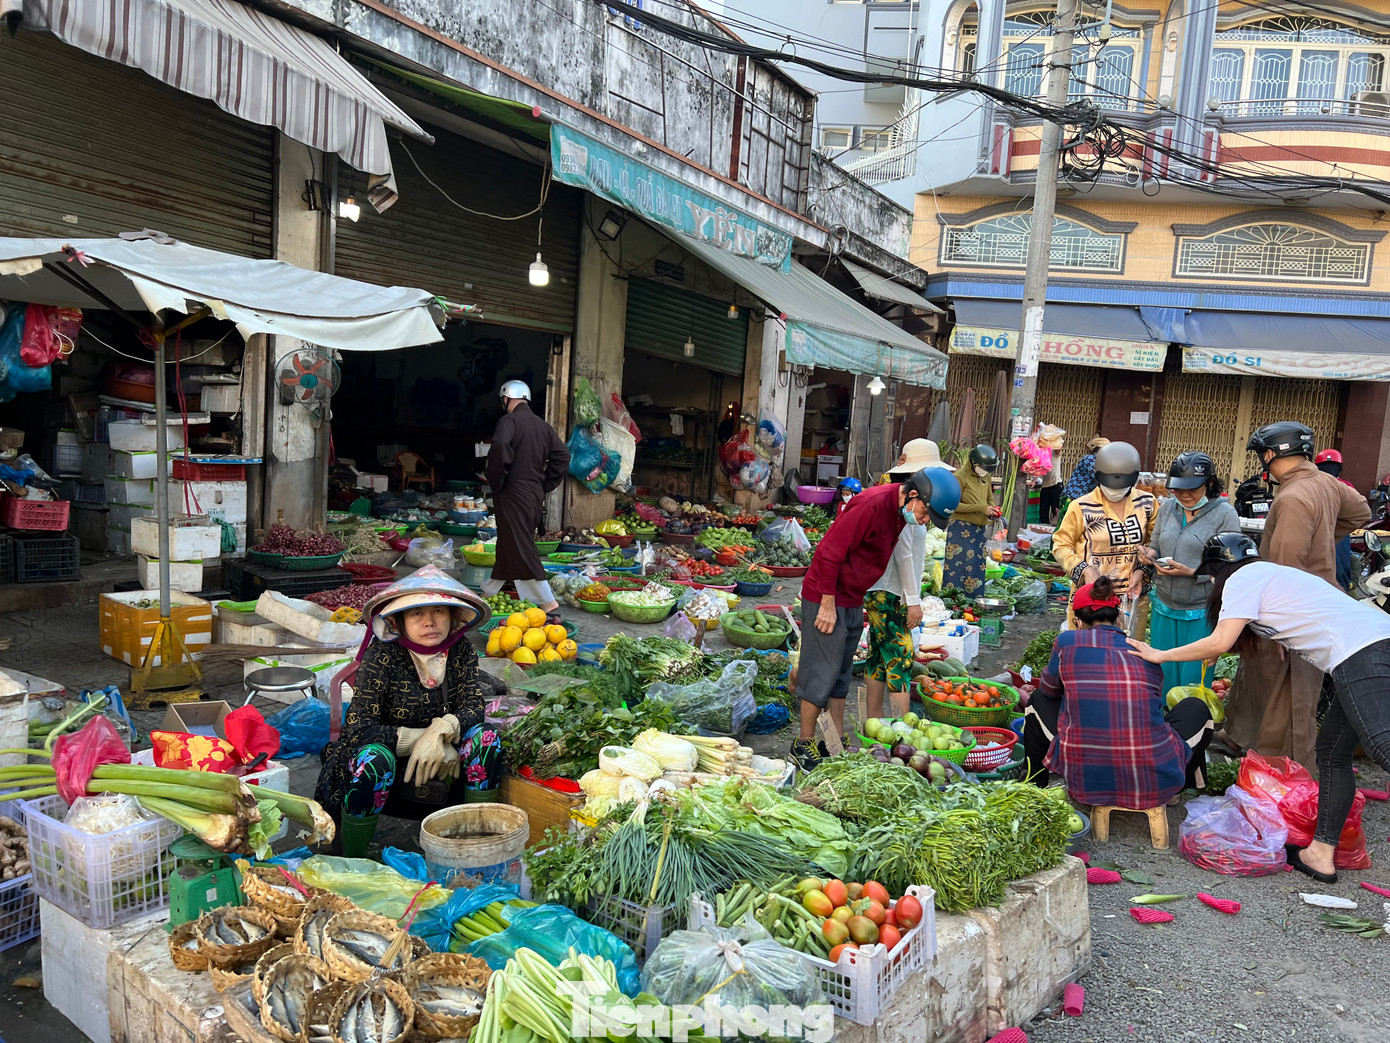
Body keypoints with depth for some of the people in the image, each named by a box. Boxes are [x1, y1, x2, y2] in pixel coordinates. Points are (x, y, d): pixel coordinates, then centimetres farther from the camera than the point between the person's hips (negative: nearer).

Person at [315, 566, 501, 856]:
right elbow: (358, 728, -22)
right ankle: (351, 864, -16)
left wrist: (443, 728, -33)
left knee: (485, 737, -21)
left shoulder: (461, 652, -7)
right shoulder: (381, 657, -18)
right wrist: (423, 738, -28)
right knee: (375, 757, -36)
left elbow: (473, 709, -11)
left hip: (438, 765, 4)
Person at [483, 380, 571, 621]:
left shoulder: (509, 420, -9)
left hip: (512, 493, -8)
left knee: (521, 551, -8)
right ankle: (489, 592, 35)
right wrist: (545, 485, 12)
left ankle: (549, 605, -13)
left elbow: (500, 447, -26)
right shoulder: (543, 426, 12)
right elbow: (562, 455, 9)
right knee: (508, 546, 20)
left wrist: (496, 482, -14)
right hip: (535, 495, 8)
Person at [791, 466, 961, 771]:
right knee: (822, 673, -3)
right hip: (827, 599, -9)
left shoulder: (900, 511, 4)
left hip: (854, 602, 9)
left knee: (841, 673, 14)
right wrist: (828, 605, -21)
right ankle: (804, 745, 9)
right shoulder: (872, 505, -25)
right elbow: (829, 553, -24)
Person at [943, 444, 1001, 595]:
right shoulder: (960, 477, -12)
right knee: (959, 566, -7)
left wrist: (992, 509, 0)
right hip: (962, 529, -7)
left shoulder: (986, 477, 11)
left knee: (978, 566, 10)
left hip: (980, 528, 7)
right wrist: (980, 508, -19)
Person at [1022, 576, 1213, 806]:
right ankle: (1183, 788, 43)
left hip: (1086, 781, -1)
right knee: (1196, 709, 28)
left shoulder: (1068, 642, 0)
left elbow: (1049, 689, 17)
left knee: (1040, 700, 26)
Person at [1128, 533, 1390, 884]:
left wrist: (1161, 655, 3)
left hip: (1359, 650, -10)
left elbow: (1220, 642, -7)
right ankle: (1321, 855, 12)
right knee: (1332, 753, 11)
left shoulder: (1243, 577, 1)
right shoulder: (1272, 573, 30)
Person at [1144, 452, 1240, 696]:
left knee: (1193, 681, 5)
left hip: (1201, 614, -4)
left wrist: (1192, 572, -20)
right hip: (1163, 608, 4)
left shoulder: (1225, 514, -7)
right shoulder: (1167, 508, 6)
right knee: (1162, 677, 12)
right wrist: (1151, 555, -8)